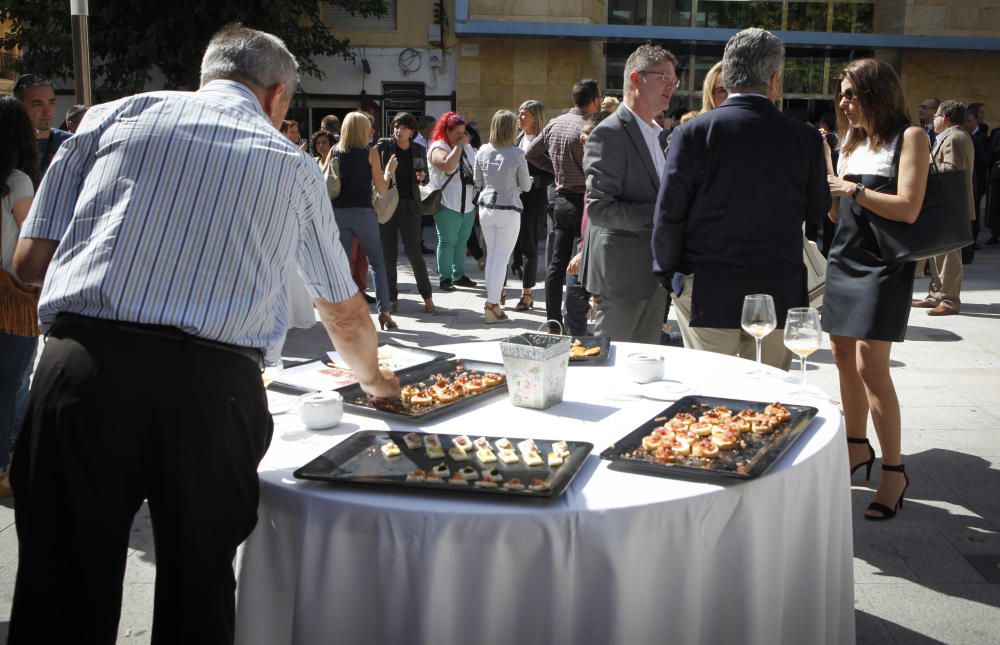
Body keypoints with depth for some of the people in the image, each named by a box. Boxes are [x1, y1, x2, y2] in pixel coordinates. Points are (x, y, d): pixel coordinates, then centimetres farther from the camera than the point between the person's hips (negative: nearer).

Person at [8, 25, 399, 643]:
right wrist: (374, 378, 47)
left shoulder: (116, 116, 14)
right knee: (197, 595, 15)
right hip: (213, 384, 0)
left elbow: (31, 260, 11)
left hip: (81, 367, 1)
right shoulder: (295, 165, 17)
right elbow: (345, 312, 28)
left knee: (65, 594, 10)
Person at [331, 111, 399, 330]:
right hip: (363, 212, -3)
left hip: (337, 212, 3)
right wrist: (389, 171, 13)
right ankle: (384, 311, 1)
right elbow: (381, 188, -3)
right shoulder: (370, 152, -2)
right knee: (377, 262, 8)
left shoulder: (334, 152, 6)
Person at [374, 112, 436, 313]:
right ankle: (392, 298, 16)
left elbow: (425, 176, 18)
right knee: (388, 253, 4)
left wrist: (422, 176, -4)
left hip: (409, 205, 0)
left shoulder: (419, 150, 6)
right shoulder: (384, 145, -1)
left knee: (413, 251, -3)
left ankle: (427, 296, 9)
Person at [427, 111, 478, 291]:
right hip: (448, 205, -7)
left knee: (461, 241, 13)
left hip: (468, 204, 7)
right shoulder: (437, 148, -10)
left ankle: (459, 275, 22)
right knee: (447, 242, -2)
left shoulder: (468, 148, 13)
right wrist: (459, 146, -19)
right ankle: (445, 278, 3)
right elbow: (448, 166, -28)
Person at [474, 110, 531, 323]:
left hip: (486, 208, 5)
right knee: (502, 257, 1)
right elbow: (526, 186, -3)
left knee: (491, 254, 15)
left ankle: (493, 300, 21)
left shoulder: (483, 151, -2)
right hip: (508, 211, -5)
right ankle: (492, 304, 1)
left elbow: (477, 182, 8)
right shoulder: (517, 154, -13)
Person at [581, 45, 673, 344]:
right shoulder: (610, 133, -14)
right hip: (621, 272, -9)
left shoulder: (657, 134, 15)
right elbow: (598, 209, -21)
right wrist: (656, 214, -25)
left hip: (653, 271, 9)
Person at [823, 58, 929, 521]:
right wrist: (825, 175, 2)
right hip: (844, 257, 7)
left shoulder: (909, 136, -6)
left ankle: (893, 470, -3)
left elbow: (908, 208, -17)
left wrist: (851, 188, -13)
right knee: (843, 355, 10)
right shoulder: (853, 140, 15)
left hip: (883, 264, -7)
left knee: (870, 363, -12)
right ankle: (857, 444, 26)